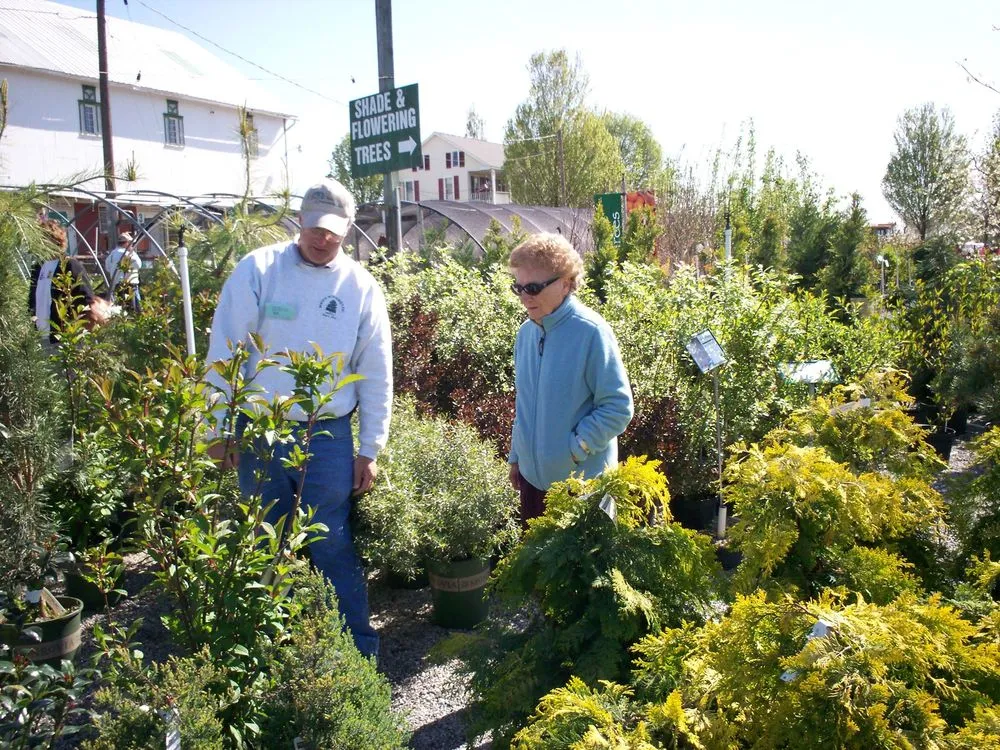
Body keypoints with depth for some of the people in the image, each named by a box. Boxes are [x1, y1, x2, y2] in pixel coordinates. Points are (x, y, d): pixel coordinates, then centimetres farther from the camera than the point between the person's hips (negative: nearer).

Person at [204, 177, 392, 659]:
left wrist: (370, 449, 3)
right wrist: (219, 430, -4)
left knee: (334, 546, 5)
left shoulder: (361, 287, 0)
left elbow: (376, 375, 4)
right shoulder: (258, 270, -5)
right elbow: (223, 354, -3)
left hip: (329, 438, 0)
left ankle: (358, 645, 20)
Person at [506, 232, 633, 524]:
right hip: (533, 475, 6)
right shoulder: (526, 333, 3)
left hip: (581, 480, -6)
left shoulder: (591, 332, -17)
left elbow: (619, 408, -17)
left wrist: (574, 449, -18)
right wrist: (516, 456, 16)